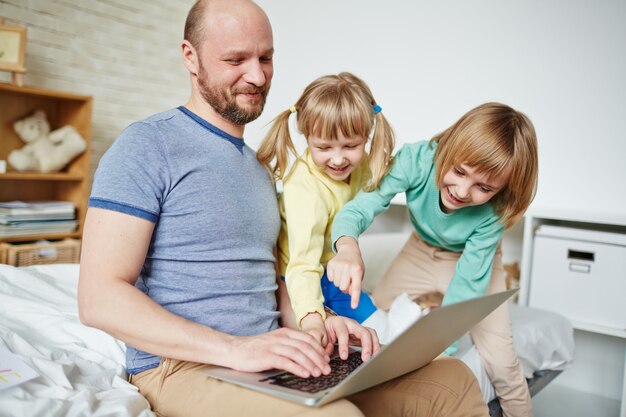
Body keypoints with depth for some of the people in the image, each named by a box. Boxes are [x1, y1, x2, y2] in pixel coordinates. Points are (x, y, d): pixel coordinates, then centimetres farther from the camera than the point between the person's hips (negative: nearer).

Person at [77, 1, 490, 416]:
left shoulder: (259, 166, 18)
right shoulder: (147, 146, -7)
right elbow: (99, 297, -15)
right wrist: (233, 348, -25)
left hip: (272, 360, 7)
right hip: (184, 369, -7)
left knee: (452, 380, -9)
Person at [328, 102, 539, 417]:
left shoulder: (492, 212, -31)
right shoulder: (418, 160, -33)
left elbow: (468, 284, -29)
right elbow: (360, 207, -41)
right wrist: (348, 246, -63)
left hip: (471, 262, -2)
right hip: (421, 253, 2)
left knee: (500, 361, -14)